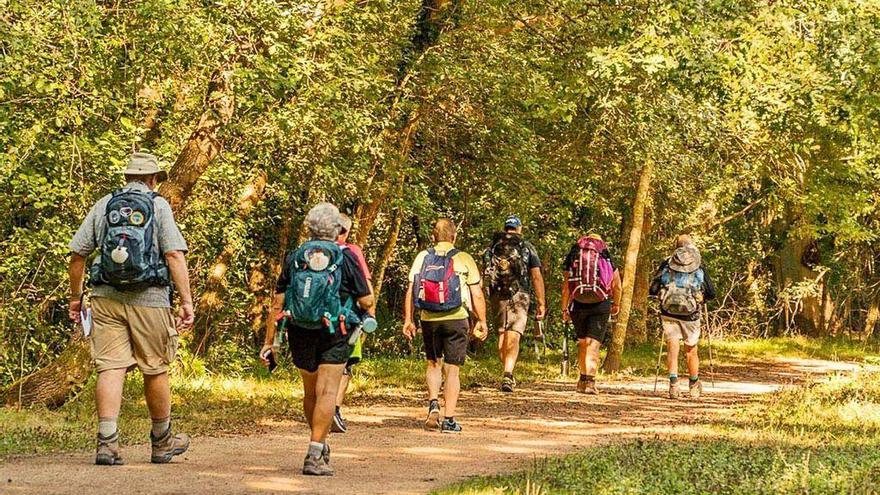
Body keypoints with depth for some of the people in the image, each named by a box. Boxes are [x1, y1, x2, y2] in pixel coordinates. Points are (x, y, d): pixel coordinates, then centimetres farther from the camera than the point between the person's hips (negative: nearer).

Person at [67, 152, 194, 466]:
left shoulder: (104, 205, 9)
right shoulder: (158, 206, 1)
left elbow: (77, 254, 8)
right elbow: (175, 255, -9)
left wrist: (76, 296, 18)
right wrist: (187, 302, -10)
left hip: (106, 298, 2)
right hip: (149, 299, -2)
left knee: (110, 368, -1)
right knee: (155, 370, 10)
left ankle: (107, 443, -10)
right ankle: (162, 442, 23)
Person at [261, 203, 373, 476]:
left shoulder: (294, 258, 5)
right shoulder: (346, 258, -2)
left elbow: (277, 303, 2)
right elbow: (366, 302, -2)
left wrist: (269, 341, 6)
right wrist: (369, 313, 22)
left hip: (300, 335, 3)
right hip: (334, 335, -3)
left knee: (310, 391, 18)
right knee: (327, 392, -6)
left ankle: (321, 445, 31)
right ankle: (314, 456, -14)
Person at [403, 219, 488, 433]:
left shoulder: (422, 258, 2)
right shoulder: (463, 259, -3)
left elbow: (410, 292, 0)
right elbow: (477, 295, -3)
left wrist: (408, 320, 6)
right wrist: (482, 321, 6)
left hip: (429, 320, 2)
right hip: (456, 319, -2)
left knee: (434, 364, 20)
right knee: (452, 369, 4)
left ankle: (433, 404, 0)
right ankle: (449, 419, 2)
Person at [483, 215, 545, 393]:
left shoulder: (492, 247, 11)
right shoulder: (526, 247, 6)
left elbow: (484, 276, 8)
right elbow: (537, 276, 0)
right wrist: (541, 303, 2)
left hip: (497, 296, 3)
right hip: (519, 296, -2)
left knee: (502, 335, 16)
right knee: (513, 336, -9)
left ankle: (508, 374, 22)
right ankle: (508, 374, -25)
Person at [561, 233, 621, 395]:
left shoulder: (573, 257, 6)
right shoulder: (607, 258, 7)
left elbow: (566, 285, 2)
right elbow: (617, 285, 11)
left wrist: (564, 309, 4)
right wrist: (616, 304, 25)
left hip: (578, 304, 1)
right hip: (601, 304, -1)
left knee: (582, 342, 16)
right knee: (593, 343, -2)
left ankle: (583, 377, 21)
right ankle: (590, 381, -12)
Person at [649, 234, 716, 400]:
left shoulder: (666, 264, 4)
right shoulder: (700, 267, 5)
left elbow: (652, 289, 2)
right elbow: (711, 293, 7)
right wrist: (702, 298, 28)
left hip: (668, 312, 0)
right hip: (690, 314, 0)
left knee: (673, 347, 1)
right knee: (691, 349, 14)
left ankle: (673, 383, -16)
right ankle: (693, 386, 28)